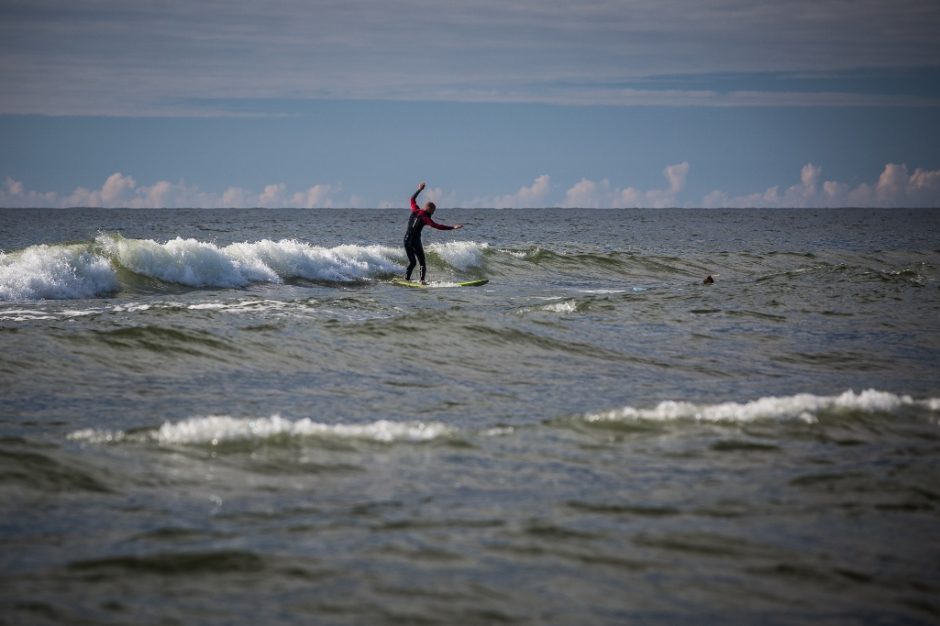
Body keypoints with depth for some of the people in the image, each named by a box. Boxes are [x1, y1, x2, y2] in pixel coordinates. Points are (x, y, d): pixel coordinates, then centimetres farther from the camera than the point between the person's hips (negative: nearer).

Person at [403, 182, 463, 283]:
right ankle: (423, 280, -12)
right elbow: (437, 226, -21)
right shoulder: (425, 218, -11)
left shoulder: (415, 211, 7)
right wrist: (452, 227, -21)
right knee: (422, 263, 0)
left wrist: (419, 189, 36)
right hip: (415, 241, -7)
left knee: (412, 262, 17)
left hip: (406, 239, 7)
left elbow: (412, 199, 26)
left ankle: (407, 278, 8)